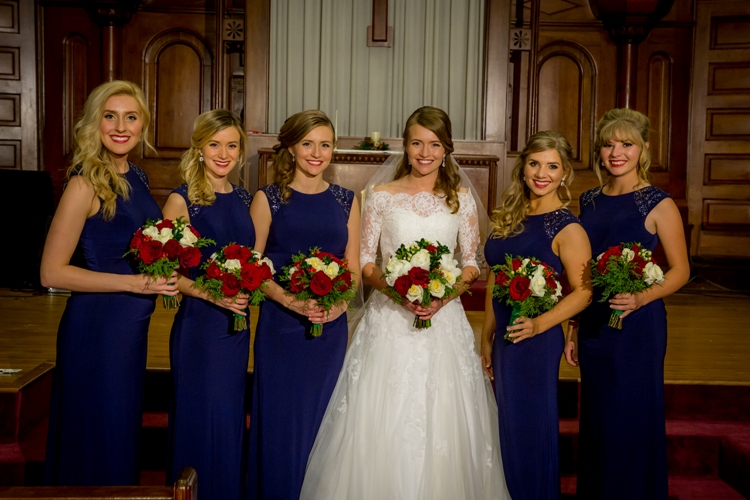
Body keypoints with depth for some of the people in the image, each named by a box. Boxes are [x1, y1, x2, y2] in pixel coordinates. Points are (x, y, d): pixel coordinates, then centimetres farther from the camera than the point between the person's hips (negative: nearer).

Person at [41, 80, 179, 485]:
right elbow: (52, 272, -17)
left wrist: (163, 275, 2)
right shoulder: (85, 184, -15)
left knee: (124, 430, 19)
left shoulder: (135, 177, 8)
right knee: (100, 436, 5)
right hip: (96, 325, -8)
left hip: (133, 324, 8)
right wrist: (134, 283, -21)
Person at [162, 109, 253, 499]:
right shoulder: (182, 200, -8)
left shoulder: (244, 199, 10)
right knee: (201, 418, 1)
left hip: (236, 326, 6)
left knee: (231, 418, 14)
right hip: (198, 324, -5)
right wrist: (210, 293, -24)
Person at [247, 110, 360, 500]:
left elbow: (353, 267, 9)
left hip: (331, 328, 3)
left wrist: (339, 302, -10)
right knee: (279, 421, 2)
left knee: (321, 421, 10)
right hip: (280, 325, -2)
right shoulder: (268, 199, 0)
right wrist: (289, 300, -18)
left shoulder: (345, 201, 8)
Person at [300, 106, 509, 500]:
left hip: (444, 318, 1)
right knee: (384, 421, 0)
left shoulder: (461, 197, 6)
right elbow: (364, 261, 2)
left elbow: (472, 263, 7)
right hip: (389, 318, -1)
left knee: (443, 420, 3)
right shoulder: (381, 194, 3)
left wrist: (444, 294, -12)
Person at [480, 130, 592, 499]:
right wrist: (487, 337, 13)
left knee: (531, 426, 4)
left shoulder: (567, 228, -10)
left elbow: (582, 292, -14)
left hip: (538, 340, -6)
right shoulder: (509, 219, 9)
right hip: (505, 338, 6)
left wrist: (539, 324, -26)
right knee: (510, 424, 16)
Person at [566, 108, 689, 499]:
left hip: (637, 325, -5)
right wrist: (574, 330, 12)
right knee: (595, 420, 13)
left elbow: (680, 269, -5)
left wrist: (642, 298, -23)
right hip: (594, 324, 5)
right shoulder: (590, 201, 9)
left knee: (632, 420, 2)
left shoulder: (658, 204, -7)